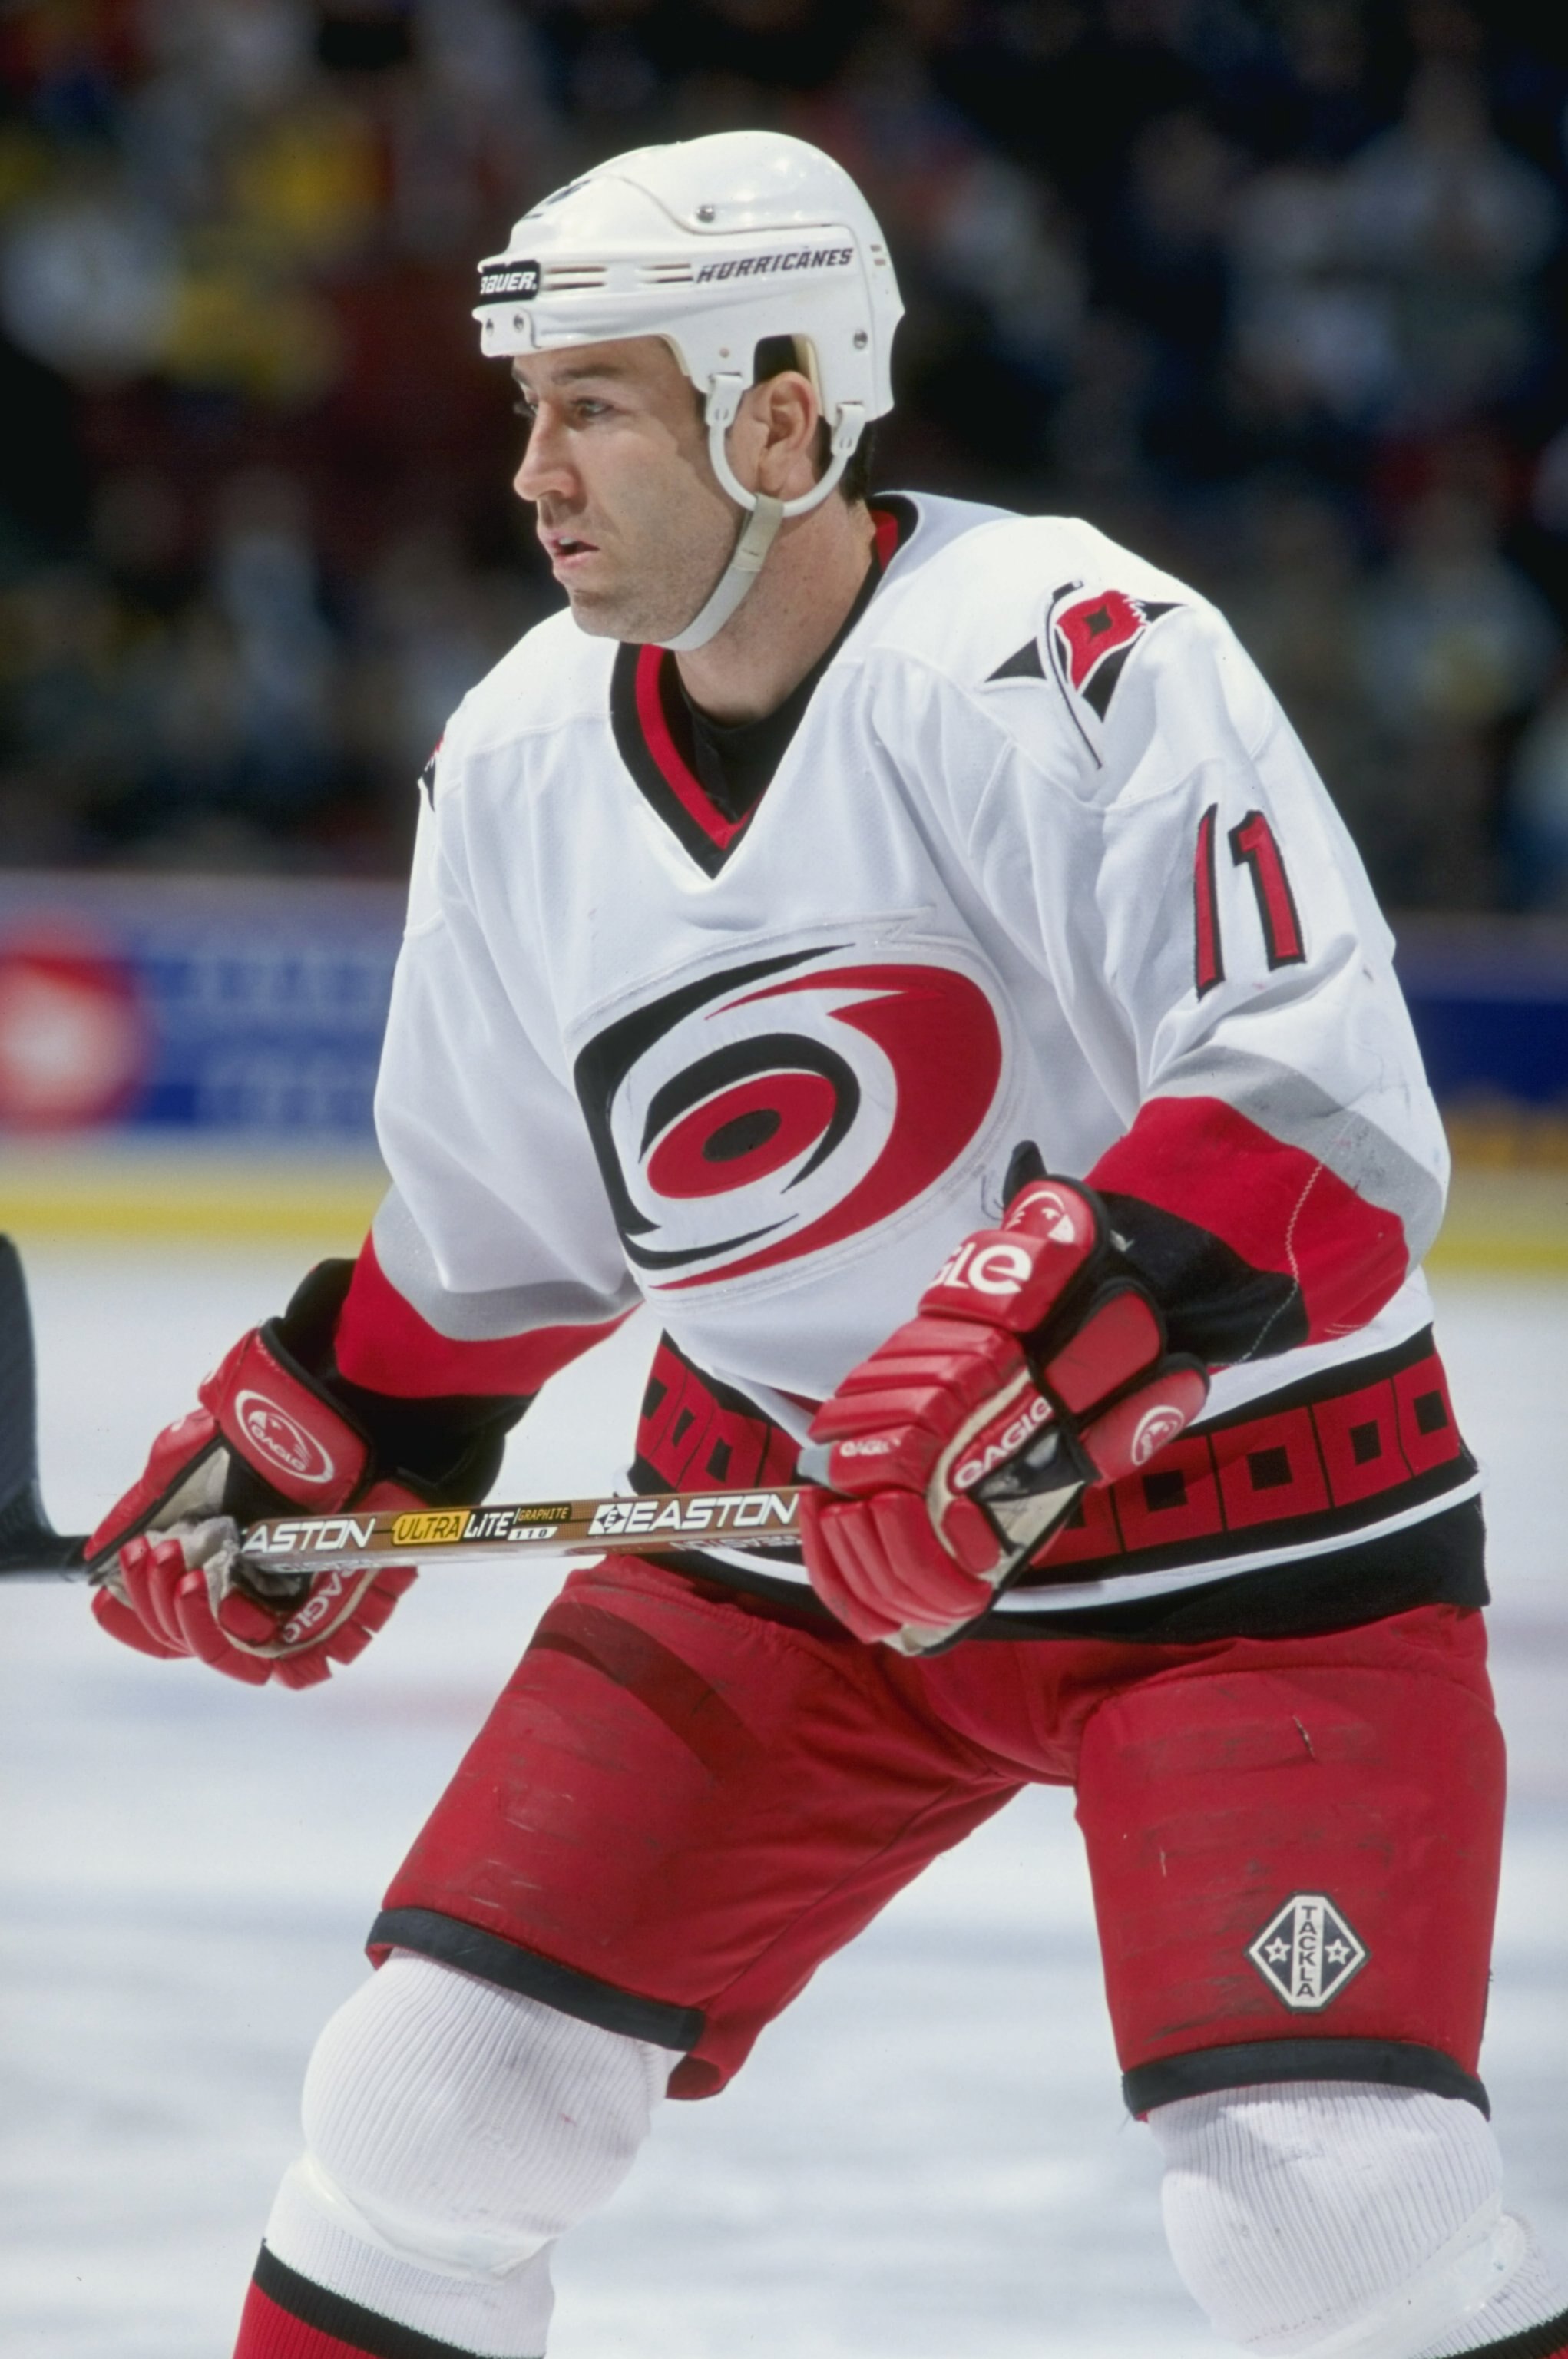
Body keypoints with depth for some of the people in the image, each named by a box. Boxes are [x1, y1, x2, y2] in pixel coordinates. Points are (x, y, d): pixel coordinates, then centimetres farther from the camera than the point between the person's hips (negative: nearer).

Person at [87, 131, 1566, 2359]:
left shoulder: (1068, 657, -22)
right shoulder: (525, 756, 1)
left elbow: (1322, 1108, -29)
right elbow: (494, 1230, 17)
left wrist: (1035, 1364, -36)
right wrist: (302, 1449, 12)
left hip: (1244, 1517, -6)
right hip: (792, 1526, 6)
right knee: (440, 2074, 0)